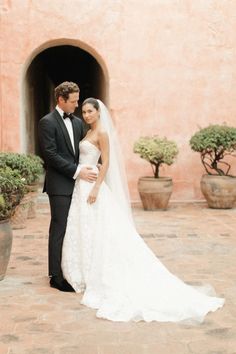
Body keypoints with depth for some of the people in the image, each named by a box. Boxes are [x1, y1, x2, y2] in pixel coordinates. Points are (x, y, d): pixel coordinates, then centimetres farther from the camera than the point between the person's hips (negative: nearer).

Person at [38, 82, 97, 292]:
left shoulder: (77, 122, 15)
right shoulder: (47, 122, -8)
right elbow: (51, 155, -15)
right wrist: (77, 171, -18)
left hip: (77, 183, 7)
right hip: (60, 185, -7)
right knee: (59, 230, -3)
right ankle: (56, 277, 5)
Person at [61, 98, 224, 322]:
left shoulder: (102, 133, -11)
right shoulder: (89, 132, 15)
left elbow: (106, 163, -16)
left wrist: (96, 188, -22)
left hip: (92, 184, -9)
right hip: (82, 184, 9)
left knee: (97, 234, -4)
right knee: (84, 233, 11)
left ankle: (98, 280, 4)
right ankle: (88, 277, 18)